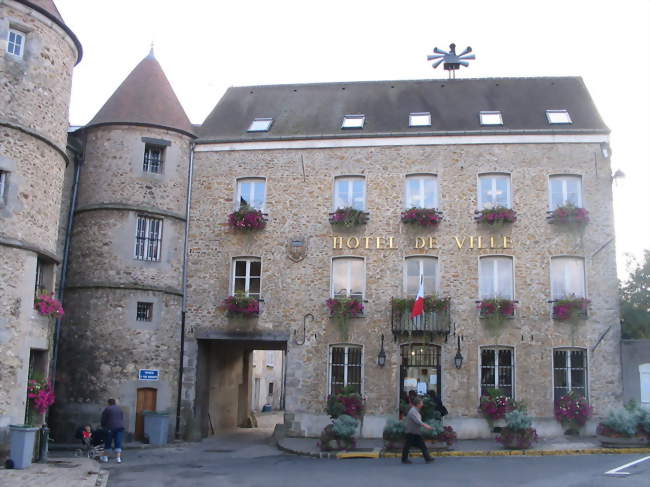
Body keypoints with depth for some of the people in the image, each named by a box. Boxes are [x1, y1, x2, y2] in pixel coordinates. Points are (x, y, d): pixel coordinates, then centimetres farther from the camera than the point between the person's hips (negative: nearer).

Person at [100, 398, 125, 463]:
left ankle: (105, 457, 19)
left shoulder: (107, 409, 0)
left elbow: (103, 419, 3)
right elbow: (122, 418, 16)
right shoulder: (119, 408, 13)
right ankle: (118, 458, -8)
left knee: (108, 443, 9)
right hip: (120, 427, 3)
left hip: (111, 428, -3)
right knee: (118, 443, 0)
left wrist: (103, 426, 17)